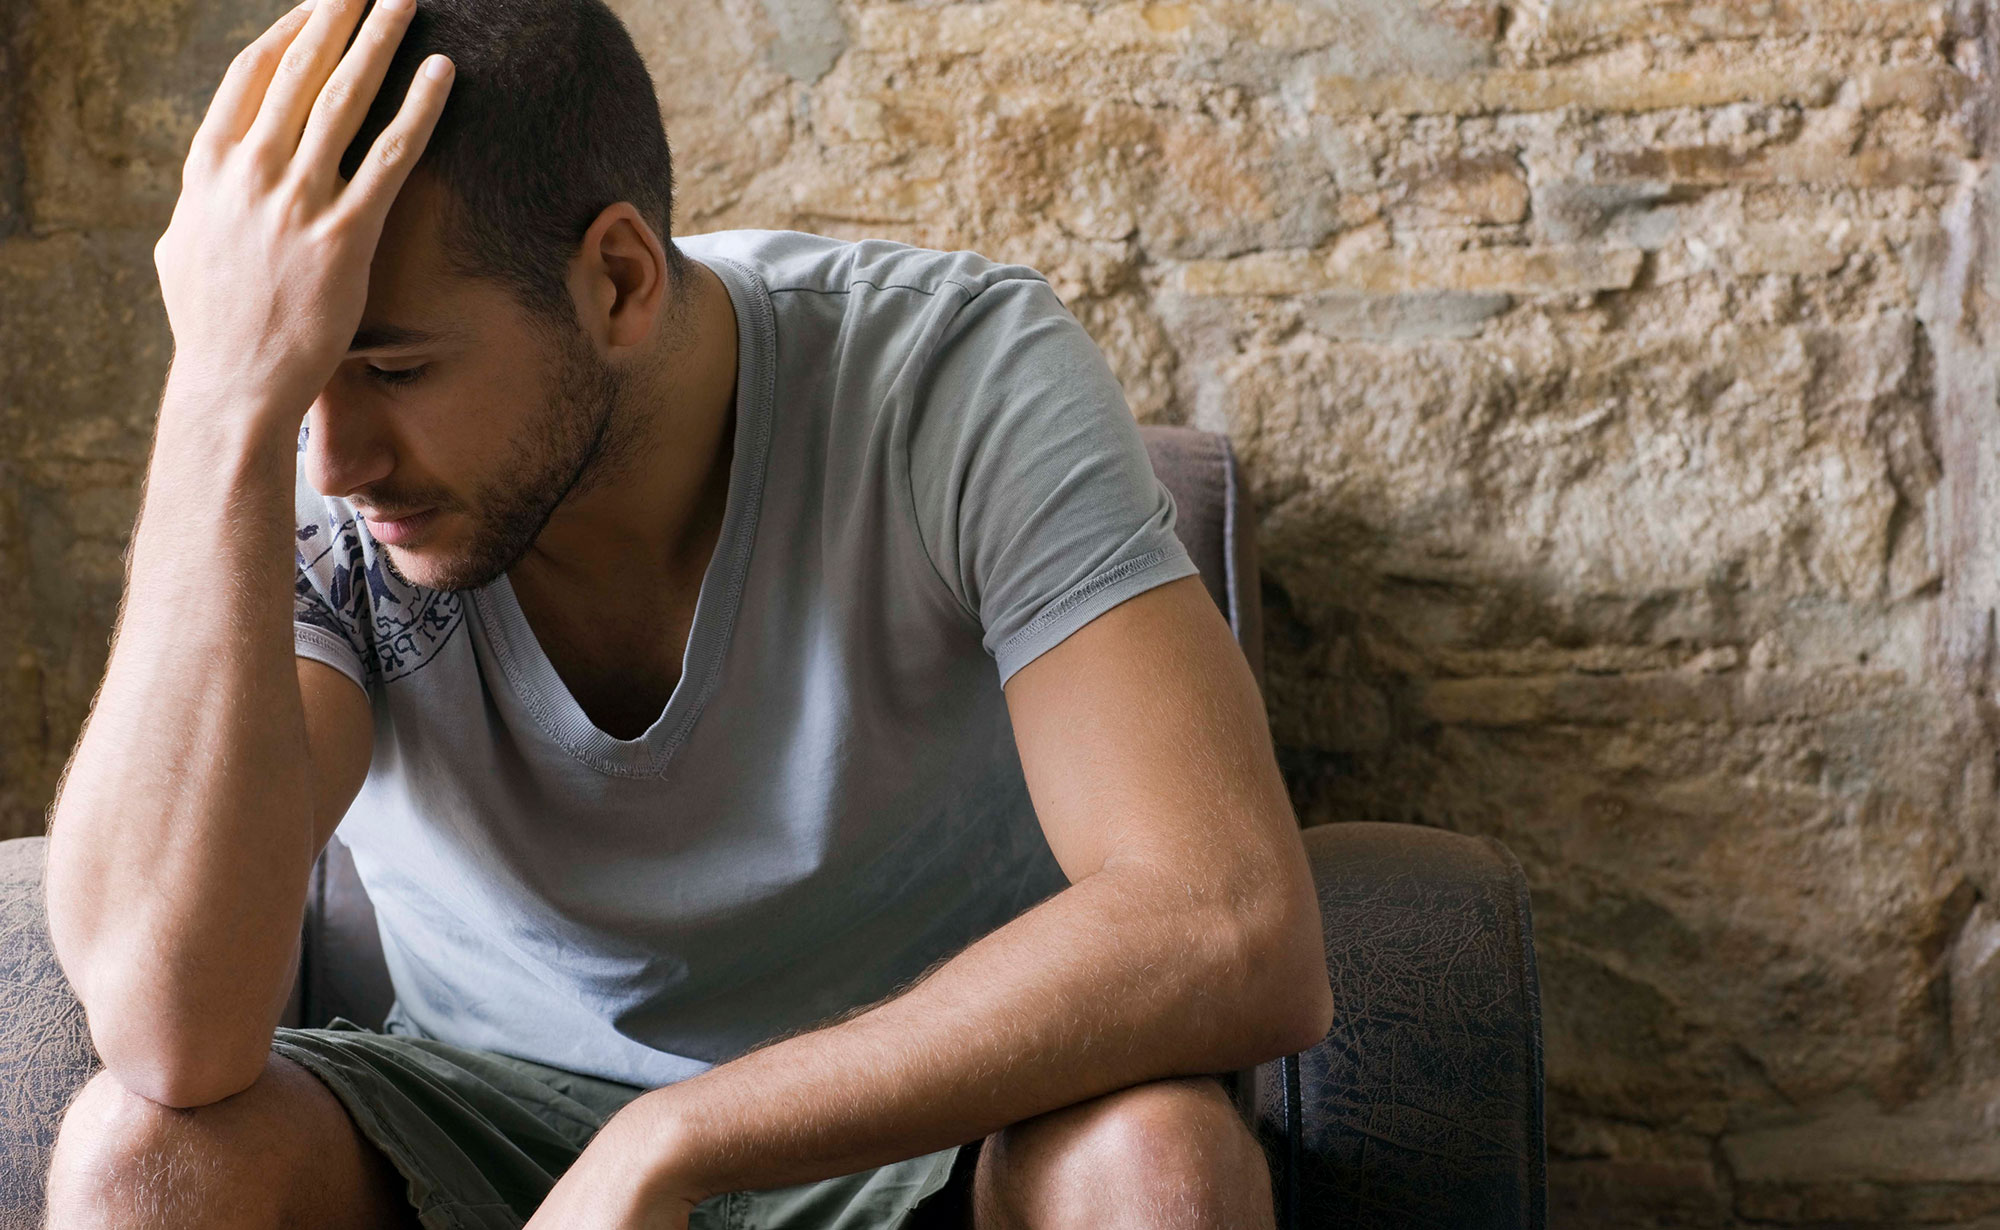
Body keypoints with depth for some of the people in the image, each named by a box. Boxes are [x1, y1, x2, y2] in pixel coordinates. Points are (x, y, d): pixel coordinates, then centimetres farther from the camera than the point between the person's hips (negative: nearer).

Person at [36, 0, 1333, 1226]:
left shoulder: (964, 380, -22)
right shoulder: (294, 496, -17)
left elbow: (1241, 943, -32)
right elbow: (171, 1034, -33)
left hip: (928, 1115, 1)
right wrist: (230, 402, -38)